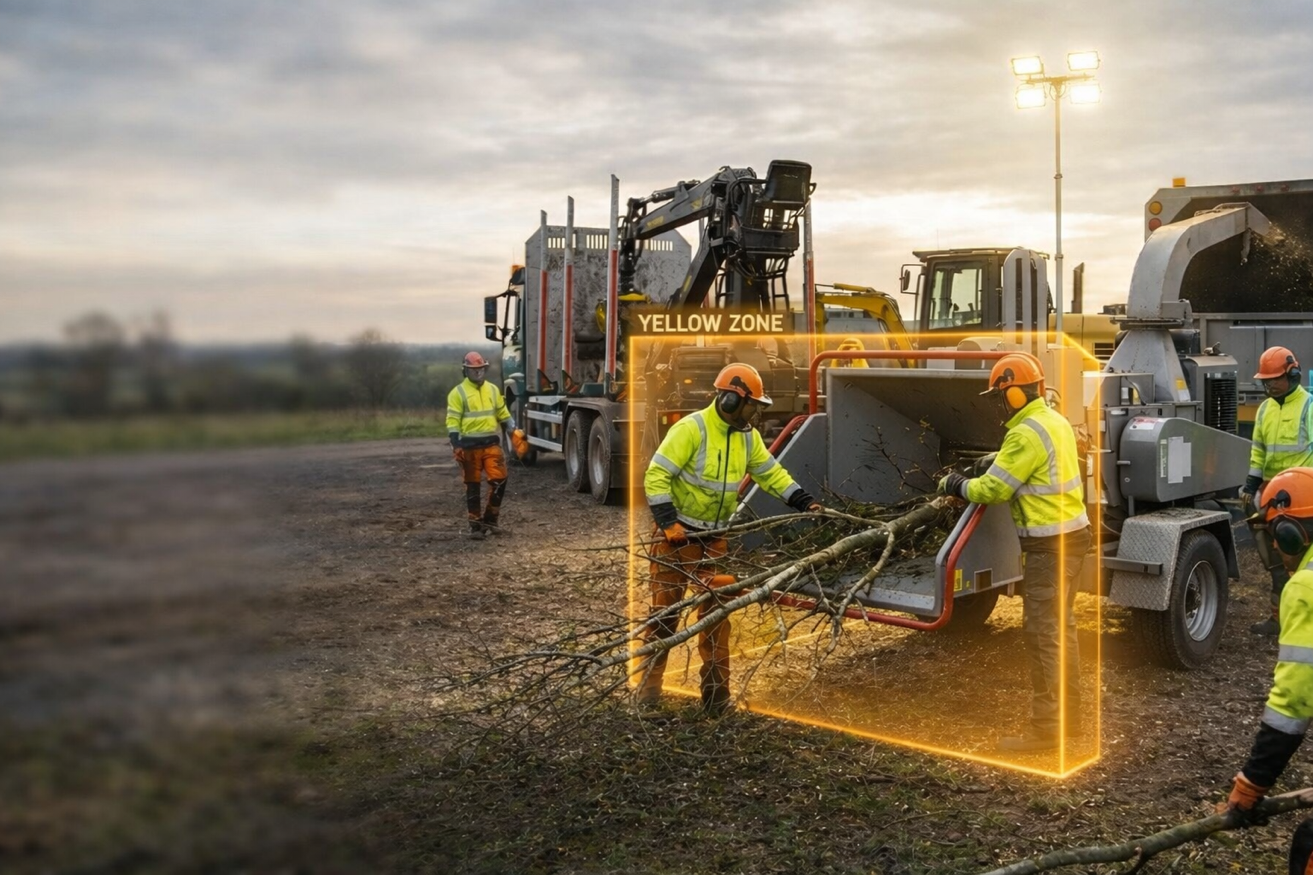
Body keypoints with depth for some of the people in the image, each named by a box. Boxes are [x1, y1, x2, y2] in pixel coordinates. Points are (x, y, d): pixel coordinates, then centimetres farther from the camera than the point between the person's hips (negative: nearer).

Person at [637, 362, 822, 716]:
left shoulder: (747, 436, 2)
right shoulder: (691, 429, -20)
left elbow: (771, 473, 10)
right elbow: (656, 476, -21)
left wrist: (805, 501, -2)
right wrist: (669, 523, -25)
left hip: (715, 536, 6)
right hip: (677, 533, -6)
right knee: (664, 609, 3)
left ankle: (716, 690, 13)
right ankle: (649, 684, 15)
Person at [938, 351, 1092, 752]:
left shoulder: (1027, 434, -20)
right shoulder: (1054, 420, 10)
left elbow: (992, 490, -16)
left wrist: (958, 485, -1)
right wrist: (996, 461, 8)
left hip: (1051, 544, -10)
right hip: (1071, 533, 10)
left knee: (1042, 633, -5)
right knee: (1061, 628, 18)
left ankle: (1044, 727, 0)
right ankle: (1069, 714, 28)